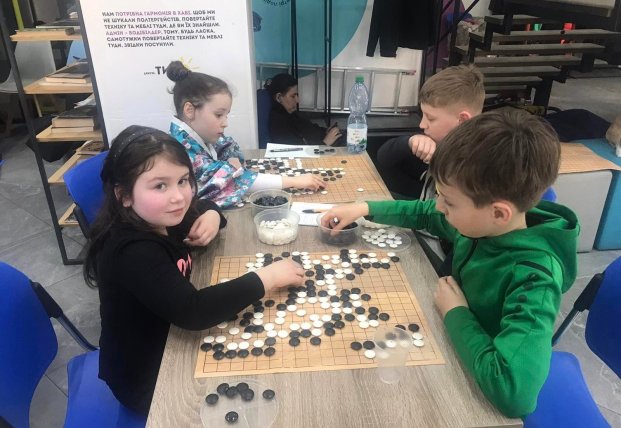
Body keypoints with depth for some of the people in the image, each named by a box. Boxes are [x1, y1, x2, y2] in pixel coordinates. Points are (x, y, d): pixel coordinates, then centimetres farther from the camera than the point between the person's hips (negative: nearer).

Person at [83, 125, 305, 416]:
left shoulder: (160, 219, -7)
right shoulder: (133, 252, -33)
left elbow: (204, 206, 12)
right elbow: (191, 312, -41)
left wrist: (211, 216, -13)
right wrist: (266, 278, -33)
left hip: (168, 340, 7)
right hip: (146, 379, -7)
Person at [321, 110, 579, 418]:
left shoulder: (534, 279, -35)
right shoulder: (481, 222, -15)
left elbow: (514, 392, -47)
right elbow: (425, 214, 6)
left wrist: (455, 312, -32)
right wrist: (364, 208, -1)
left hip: (478, 395, -5)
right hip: (451, 349, 6)